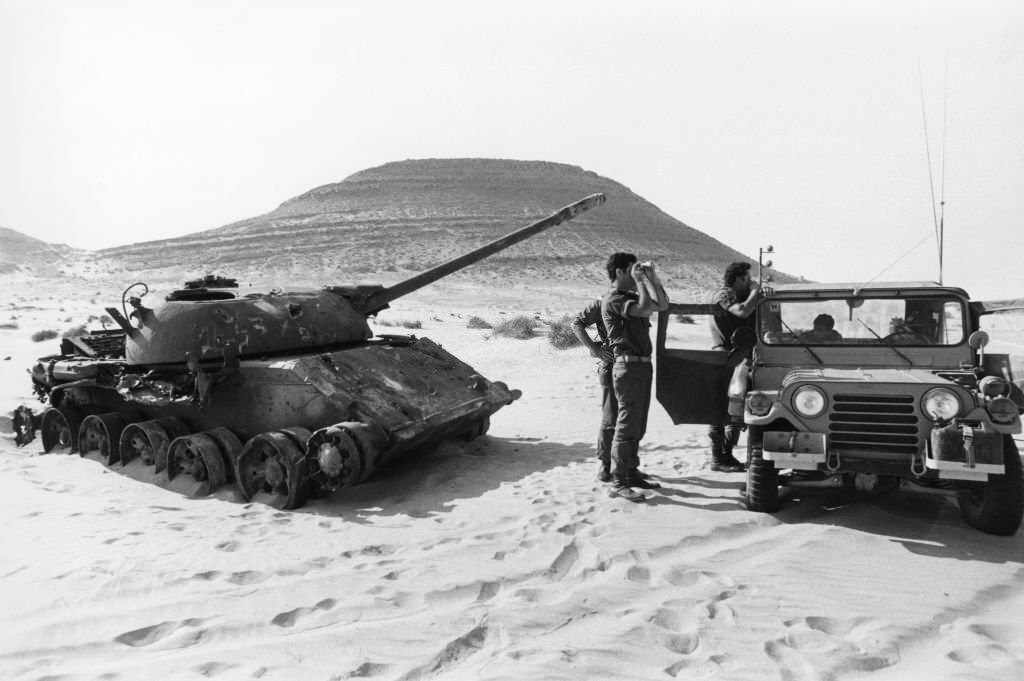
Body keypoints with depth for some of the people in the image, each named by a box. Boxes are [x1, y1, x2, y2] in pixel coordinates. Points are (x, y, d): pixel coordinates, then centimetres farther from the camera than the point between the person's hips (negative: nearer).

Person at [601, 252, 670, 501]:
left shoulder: (631, 295, 17)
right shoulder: (612, 299, -11)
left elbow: (662, 305, 13)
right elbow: (645, 308, -25)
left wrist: (652, 277, 9)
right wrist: (639, 280, -13)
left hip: (642, 365, 9)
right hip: (628, 366, -9)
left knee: (637, 425, 15)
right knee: (627, 425, -9)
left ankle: (632, 472, 25)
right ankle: (618, 483, -5)